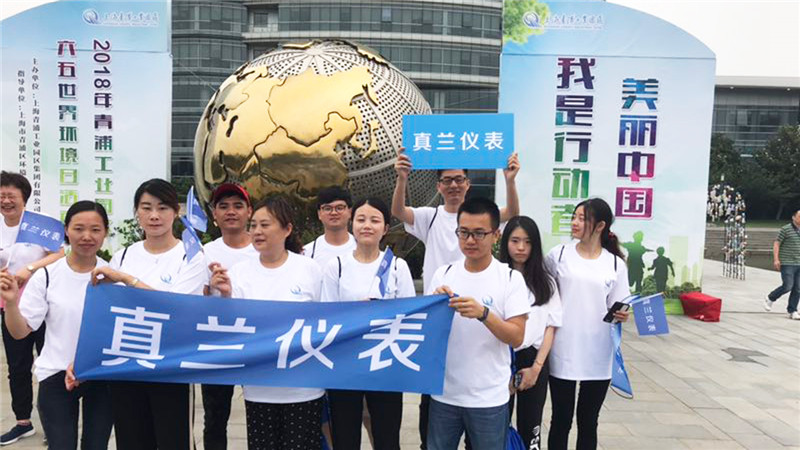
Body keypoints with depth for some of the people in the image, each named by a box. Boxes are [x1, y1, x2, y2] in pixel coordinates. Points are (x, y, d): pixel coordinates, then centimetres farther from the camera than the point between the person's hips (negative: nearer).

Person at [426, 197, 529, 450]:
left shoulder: (511, 278, -7)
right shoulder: (443, 274, 1)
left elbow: (517, 338, -11)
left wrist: (482, 313, -27)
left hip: (489, 399, -2)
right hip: (444, 394, 3)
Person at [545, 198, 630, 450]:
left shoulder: (616, 264, 1)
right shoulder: (558, 255, -2)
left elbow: (617, 308, 6)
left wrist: (621, 316, -16)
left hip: (598, 357, 1)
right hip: (562, 354, -1)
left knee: (588, 421, 15)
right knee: (561, 420, 10)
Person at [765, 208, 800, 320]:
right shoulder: (785, 229, -6)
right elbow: (776, 244, -8)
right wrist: (776, 259, -16)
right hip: (787, 264, -6)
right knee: (787, 286, -10)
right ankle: (770, 299, 15)